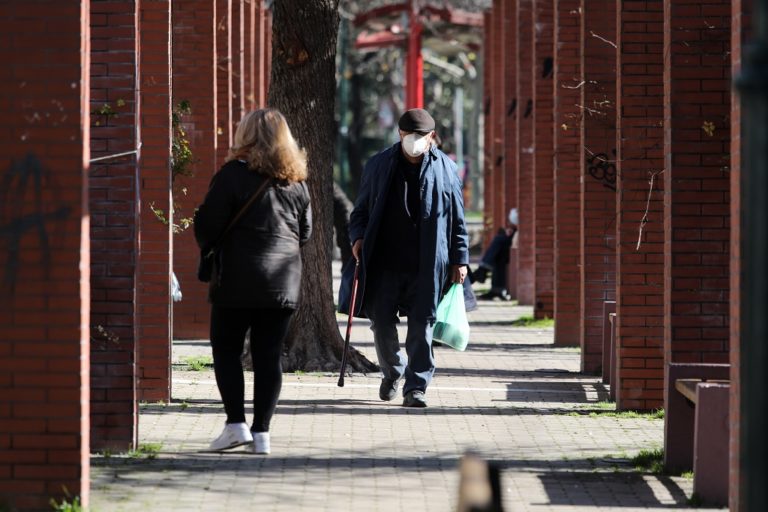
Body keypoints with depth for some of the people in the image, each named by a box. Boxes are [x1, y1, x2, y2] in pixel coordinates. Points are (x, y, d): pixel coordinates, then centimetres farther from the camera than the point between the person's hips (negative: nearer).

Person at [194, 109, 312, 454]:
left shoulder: (234, 174, -9)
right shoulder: (296, 180, 8)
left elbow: (208, 224, -9)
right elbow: (305, 231, 15)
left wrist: (211, 250, 11)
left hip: (238, 280, -4)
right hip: (283, 282, 4)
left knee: (226, 350, 7)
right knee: (268, 356, 6)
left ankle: (236, 424, -4)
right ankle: (261, 432, 3)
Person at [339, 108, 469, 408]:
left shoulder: (445, 169, 6)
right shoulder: (379, 166, 8)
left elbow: (457, 219, 9)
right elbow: (361, 209, 14)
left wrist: (459, 259, 4)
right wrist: (358, 237, -4)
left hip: (427, 266, -1)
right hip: (385, 262, 1)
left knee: (422, 325, -4)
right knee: (381, 322, 5)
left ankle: (416, 386, 1)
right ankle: (392, 373, 30)